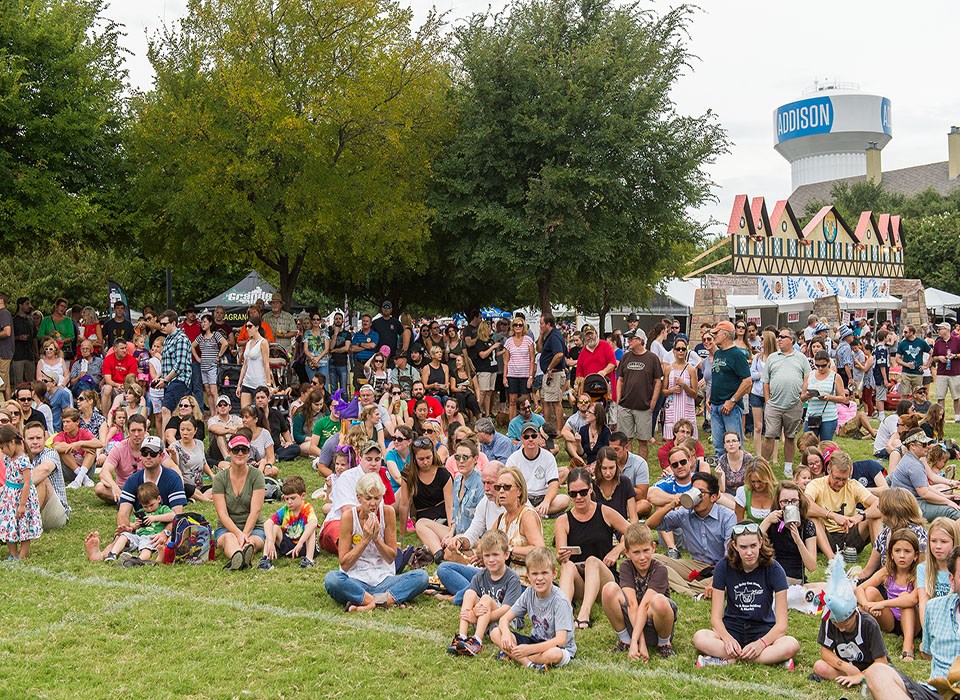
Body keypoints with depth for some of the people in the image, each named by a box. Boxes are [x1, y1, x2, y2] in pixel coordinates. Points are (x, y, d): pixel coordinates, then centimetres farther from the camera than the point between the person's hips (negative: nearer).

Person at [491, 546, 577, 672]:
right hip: (536, 641, 6)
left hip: (561, 648, -6)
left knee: (555, 655, -42)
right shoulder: (529, 594, -4)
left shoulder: (560, 601, -21)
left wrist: (529, 649, -33)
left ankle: (513, 657, -21)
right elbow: (505, 618, 0)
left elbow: (560, 640, -28)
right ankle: (529, 664, -24)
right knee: (495, 633, -12)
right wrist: (506, 633, -24)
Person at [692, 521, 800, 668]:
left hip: (763, 632, -1)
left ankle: (729, 660, -27)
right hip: (731, 631, 1)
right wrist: (727, 639, -30)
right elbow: (716, 617, -8)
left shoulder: (773, 569, -10)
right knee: (700, 637, -31)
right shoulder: (724, 567, -7)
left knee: (792, 645, -33)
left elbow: (781, 624, -11)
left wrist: (761, 643, -31)